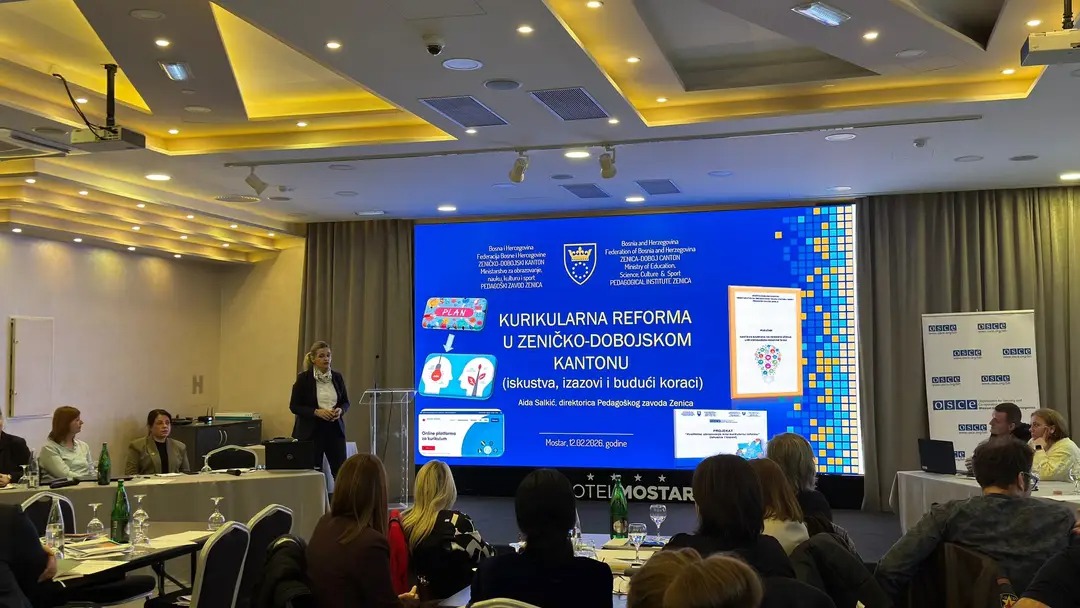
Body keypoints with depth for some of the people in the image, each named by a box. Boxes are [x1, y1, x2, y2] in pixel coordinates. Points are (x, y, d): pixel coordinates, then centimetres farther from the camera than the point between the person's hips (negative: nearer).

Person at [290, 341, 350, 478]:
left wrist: (340, 410, -9)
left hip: (334, 429, 3)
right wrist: (316, 412, -17)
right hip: (311, 431, -3)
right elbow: (294, 406, -5)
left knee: (341, 471, -3)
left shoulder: (337, 377, 5)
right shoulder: (304, 378, -5)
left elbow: (346, 402, 14)